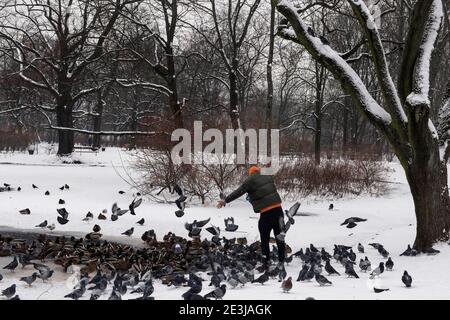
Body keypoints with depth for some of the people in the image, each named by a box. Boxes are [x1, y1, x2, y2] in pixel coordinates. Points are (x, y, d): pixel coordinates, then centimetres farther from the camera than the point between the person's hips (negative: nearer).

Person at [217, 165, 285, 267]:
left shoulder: (250, 181, -1)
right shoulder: (268, 178, 14)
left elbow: (238, 192, -4)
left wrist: (226, 200, 0)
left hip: (266, 211, -5)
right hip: (278, 207, 5)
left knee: (265, 239, 7)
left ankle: (266, 262, 8)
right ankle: (282, 260, 17)